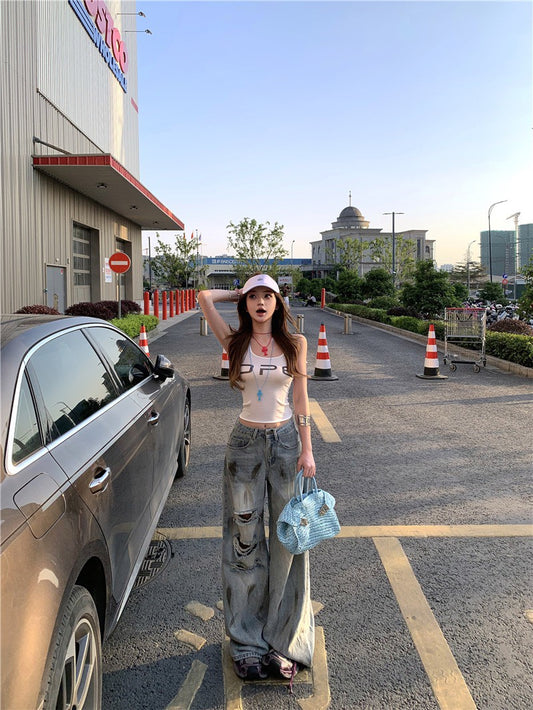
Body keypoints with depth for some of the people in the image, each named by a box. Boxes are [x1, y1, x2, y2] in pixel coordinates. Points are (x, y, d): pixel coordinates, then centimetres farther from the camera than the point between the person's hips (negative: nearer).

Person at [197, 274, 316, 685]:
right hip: (246, 442, 0)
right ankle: (249, 642, 22)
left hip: (285, 440, 0)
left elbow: (301, 399, 1)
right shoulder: (235, 342, 1)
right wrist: (240, 294, 9)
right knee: (245, 540, 6)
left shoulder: (295, 344, 2)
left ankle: (286, 639, 21)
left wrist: (307, 450, -4)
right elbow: (205, 298, -5)